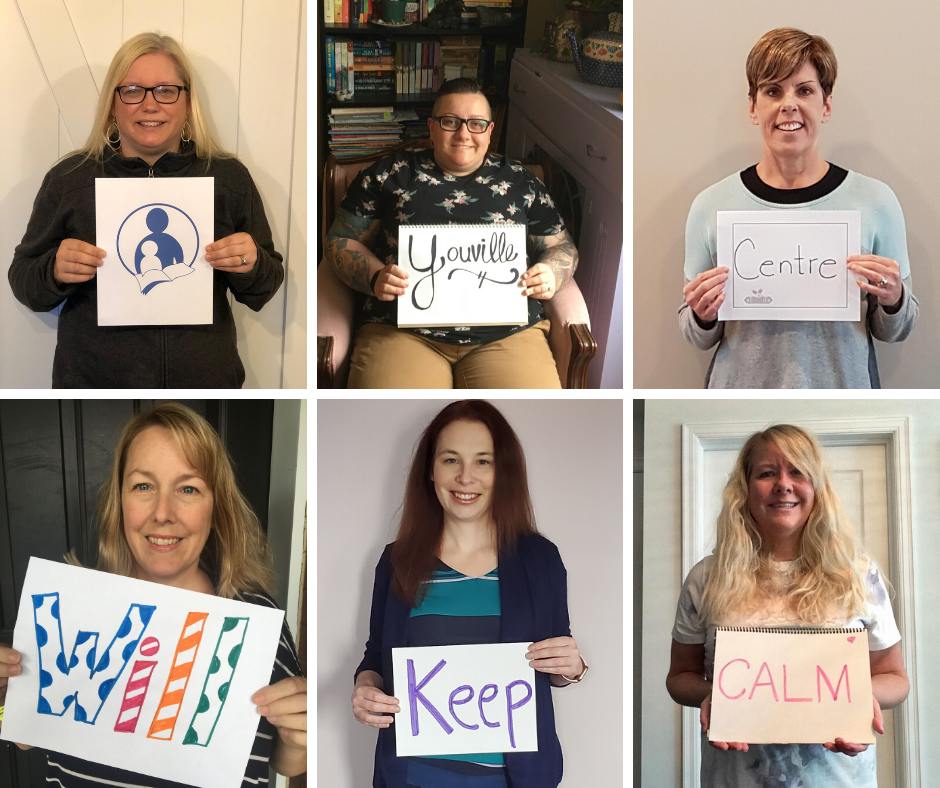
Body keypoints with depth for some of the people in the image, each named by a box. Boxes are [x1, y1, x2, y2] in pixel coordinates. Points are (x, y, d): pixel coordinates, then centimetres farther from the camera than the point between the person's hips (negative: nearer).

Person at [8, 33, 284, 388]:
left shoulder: (229, 177, -1)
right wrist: (55, 271, -18)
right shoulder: (69, 178, -3)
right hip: (93, 381, -1)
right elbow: (24, 283, 2)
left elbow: (261, 292, 4)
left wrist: (251, 265, -16)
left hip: (203, 381, 1)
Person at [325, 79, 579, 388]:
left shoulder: (520, 182, 16)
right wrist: (375, 277, -7)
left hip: (506, 335, 1)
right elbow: (341, 240, 14)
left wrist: (551, 274, -3)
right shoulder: (389, 174, 12)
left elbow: (562, 247, 21)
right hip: (403, 332, -1)